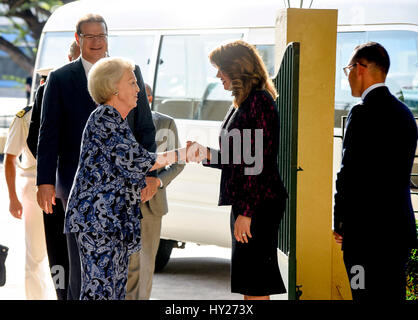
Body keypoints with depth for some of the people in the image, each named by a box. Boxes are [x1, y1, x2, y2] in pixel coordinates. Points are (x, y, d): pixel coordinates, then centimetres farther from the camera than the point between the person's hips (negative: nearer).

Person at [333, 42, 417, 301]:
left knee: (368, 296, -5)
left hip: (368, 231, -8)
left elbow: (350, 173, -15)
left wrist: (340, 222, -4)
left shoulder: (364, 113, -13)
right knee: (393, 295, 13)